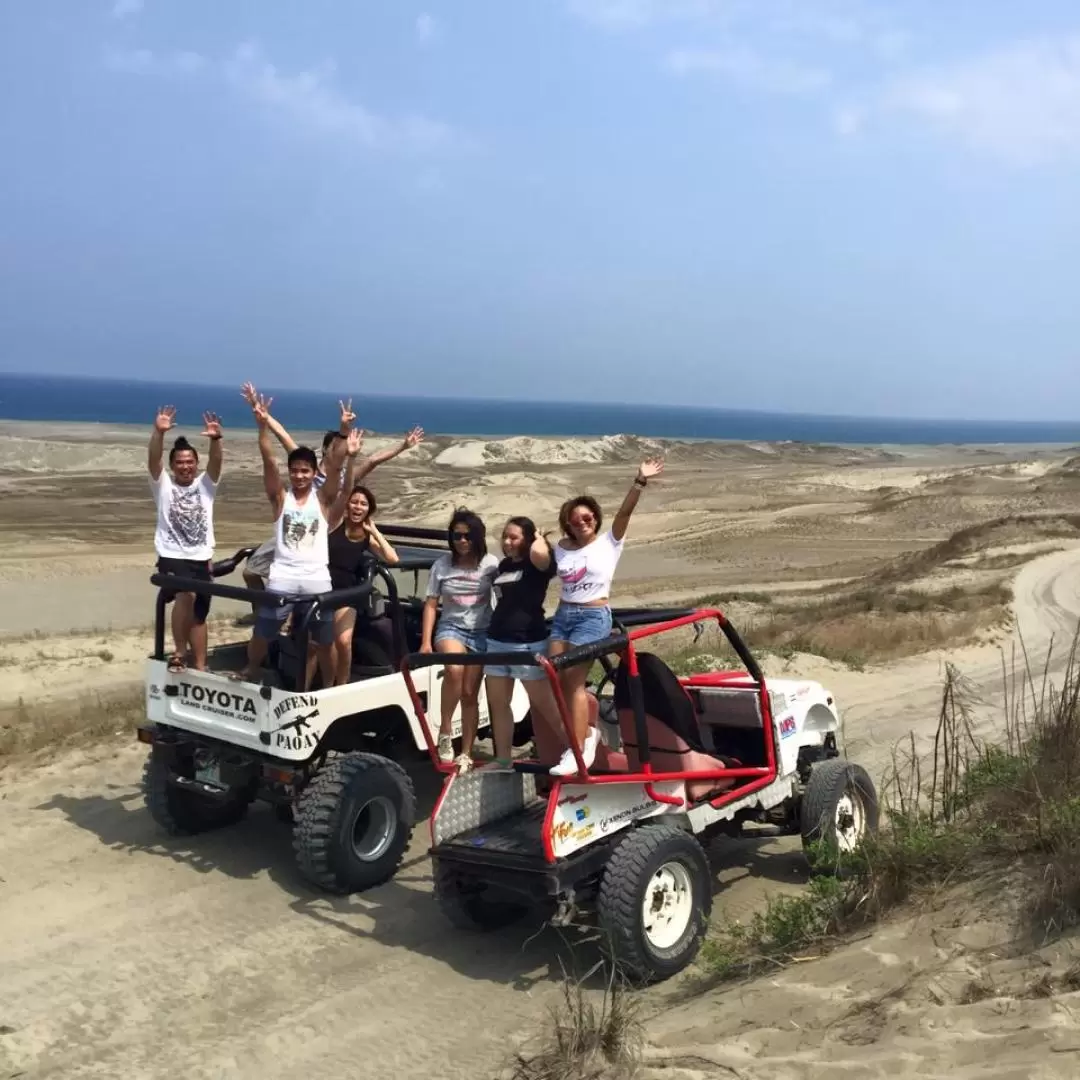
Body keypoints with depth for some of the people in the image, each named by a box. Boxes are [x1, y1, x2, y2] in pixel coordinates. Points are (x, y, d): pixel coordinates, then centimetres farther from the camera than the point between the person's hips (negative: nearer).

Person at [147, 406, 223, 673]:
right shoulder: (163, 485, 4)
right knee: (186, 595, -31)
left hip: (200, 559, 4)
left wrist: (215, 439, -29)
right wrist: (158, 433, -30)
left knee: (199, 615, 10)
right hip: (172, 557, -3)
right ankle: (178, 653, -16)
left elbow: (216, 462, -9)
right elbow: (153, 459, -13)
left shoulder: (205, 485, 8)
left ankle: (200, 667, 21)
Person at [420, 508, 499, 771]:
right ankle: (445, 731, -16)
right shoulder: (442, 564, 1)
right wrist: (426, 641, -3)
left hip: (481, 632, 0)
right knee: (454, 669, -32)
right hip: (451, 627, 0)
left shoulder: (491, 564, -2)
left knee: (470, 694, -1)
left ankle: (466, 754, 9)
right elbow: (431, 604, 3)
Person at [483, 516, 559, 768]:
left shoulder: (536, 565, -8)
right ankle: (503, 758, 19)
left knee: (544, 703, -2)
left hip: (527, 643, -8)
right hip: (496, 641, 8)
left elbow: (540, 553, -34)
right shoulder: (504, 565, 15)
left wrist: (540, 537, -13)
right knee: (498, 703, 10)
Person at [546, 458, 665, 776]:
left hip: (594, 616, -5)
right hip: (563, 615, 5)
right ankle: (586, 732, 22)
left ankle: (578, 750, -2)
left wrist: (640, 482, -23)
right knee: (556, 678, 2)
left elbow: (624, 513, -13)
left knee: (573, 680, -9)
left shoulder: (609, 542, -1)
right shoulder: (562, 548, 9)